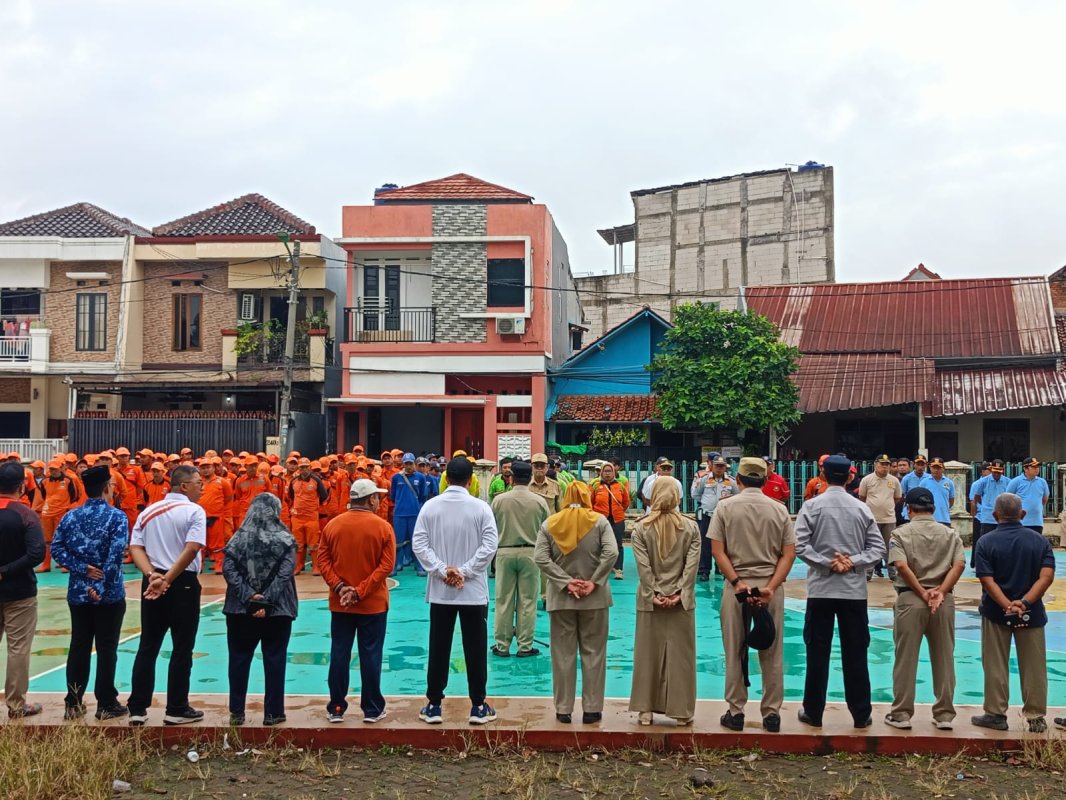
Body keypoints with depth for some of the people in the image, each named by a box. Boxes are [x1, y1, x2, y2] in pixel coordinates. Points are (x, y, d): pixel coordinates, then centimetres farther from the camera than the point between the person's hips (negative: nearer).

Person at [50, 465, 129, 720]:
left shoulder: (71, 516, 3)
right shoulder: (117, 517, -11)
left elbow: (56, 548, -3)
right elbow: (115, 556, -19)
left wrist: (82, 569, -6)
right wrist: (101, 587, -15)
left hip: (78, 593, 4)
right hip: (109, 595, -4)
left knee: (78, 648, 11)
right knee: (107, 649, 4)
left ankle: (73, 704, 15)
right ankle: (106, 705, 10)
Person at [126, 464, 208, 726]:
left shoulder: (149, 511, 10)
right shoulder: (194, 511, -7)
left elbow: (135, 548, 0)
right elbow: (192, 549, -20)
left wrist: (152, 575, -11)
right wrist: (167, 580, -18)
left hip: (151, 584, 5)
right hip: (183, 584, -5)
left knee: (147, 648, 11)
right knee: (182, 649, 4)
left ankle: (137, 709, 12)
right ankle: (176, 709, 9)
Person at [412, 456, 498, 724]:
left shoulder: (430, 506, -2)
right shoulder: (481, 507, -6)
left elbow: (419, 544, -6)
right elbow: (490, 545, -13)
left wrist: (442, 571, -7)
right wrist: (464, 571, -10)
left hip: (440, 591, 2)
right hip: (474, 591, -1)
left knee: (439, 648, 8)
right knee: (475, 649, 6)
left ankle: (433, 706, 14)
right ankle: (478, 707, 12)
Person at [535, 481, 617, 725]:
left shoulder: (549, 524, 1)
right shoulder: (599, 521, -3)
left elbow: (541, 558, -8)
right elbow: (611, 553, -15)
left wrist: (566, 582, -10)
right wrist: (594, 582, -10)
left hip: (561, 598, 1)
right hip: (594, 598, -1)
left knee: (563, 654, 9)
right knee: (593, 653, 8)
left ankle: (563, 709, 14)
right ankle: (591, 709, 10)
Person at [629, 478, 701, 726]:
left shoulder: (640, 528, -6)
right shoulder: (691, 527, -4)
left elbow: (643, 566, -10)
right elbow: (692, 564, -8)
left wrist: (655, 594, -6)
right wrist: (679, 594, -7)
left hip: (651, 602, 0)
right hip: (682, 602, 0)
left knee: (648, 654, 10)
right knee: (681, 655, 8)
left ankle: (646, 709, 14)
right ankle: (682, 710, 12)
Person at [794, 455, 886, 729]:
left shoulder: (812, 506, -3)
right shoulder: (862, 508, 2)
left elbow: (800, 545, -12)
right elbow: (878, 548, 0)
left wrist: (827, 562, -8)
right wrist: (852, 562, -6)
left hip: (820, 589, -1)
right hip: (854, 590, 1)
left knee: (818, 652, 5)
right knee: (855, 654, 6)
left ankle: (813, 712, 11)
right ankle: (861, 714, 11)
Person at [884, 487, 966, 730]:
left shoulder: (900, 533, -1)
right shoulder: (950, 534, 8)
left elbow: (902, 566, -15)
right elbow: (959, 564, -6)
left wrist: (923, 593, -11)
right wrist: (940, 591, -11)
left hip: (910, 599, -2)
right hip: (944, 601, 3)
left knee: (906, 659, 5)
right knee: (944, 658, 10)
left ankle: (901, 713, 9)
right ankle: (944, 714, 15)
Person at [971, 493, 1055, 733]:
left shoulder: (986, 542, -8)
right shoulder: (1039, 540, -1)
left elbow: (987, 580, -16)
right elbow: (1047, 576, -11)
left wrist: (1007, 605, -19)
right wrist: (1025, 602, -17)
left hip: (996, 613, -1)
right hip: (1031, 613, 2)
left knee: (996, 666, 8)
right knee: (1033, 667, 9)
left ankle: (996, 714, 13)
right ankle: (1036, 718, 14)